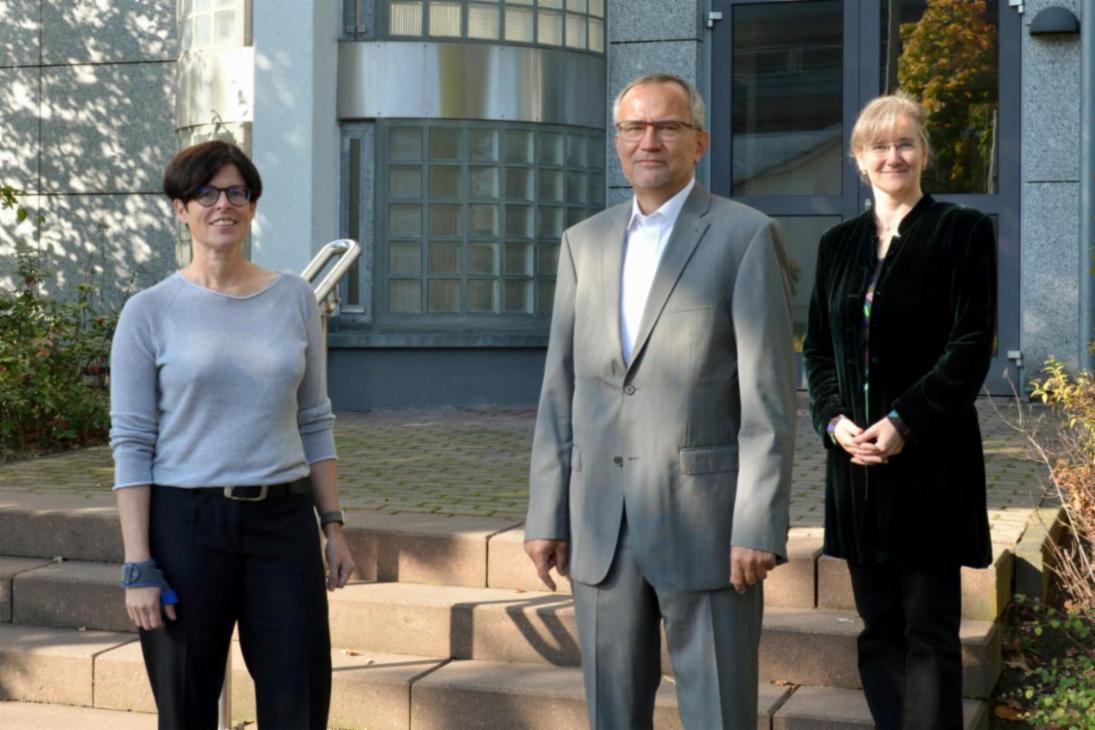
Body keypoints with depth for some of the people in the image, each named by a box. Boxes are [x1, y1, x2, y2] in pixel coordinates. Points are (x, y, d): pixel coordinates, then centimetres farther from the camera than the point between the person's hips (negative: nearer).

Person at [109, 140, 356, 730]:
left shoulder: (294, 298, 7)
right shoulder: (149, 312, -2)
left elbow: (314, 423, 11)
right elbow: (131, 444, -4)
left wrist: (333, 526, 7)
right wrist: (138, 567, -9)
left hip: (284, 522, 2)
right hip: (185, 524, -2)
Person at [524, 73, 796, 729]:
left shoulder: (747, 237, -3)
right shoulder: (585, 243, 11)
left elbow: (769, 398, -8)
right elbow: (561, 390, 11)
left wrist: (758, 528, -14)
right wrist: (546, 516, 7)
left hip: (705, 521, -4)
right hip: (602, 524, 5)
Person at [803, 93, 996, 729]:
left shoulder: (963, 232, -1)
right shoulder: (839, 243, 13)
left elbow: (972, 345, -8)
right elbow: (818, 348, 13)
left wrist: (903, 424, -16)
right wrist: (834, 420, -5)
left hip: (929, 461, -5)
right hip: (857, 459, 5)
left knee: (930, 630, -3)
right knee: (879, 627, 9)